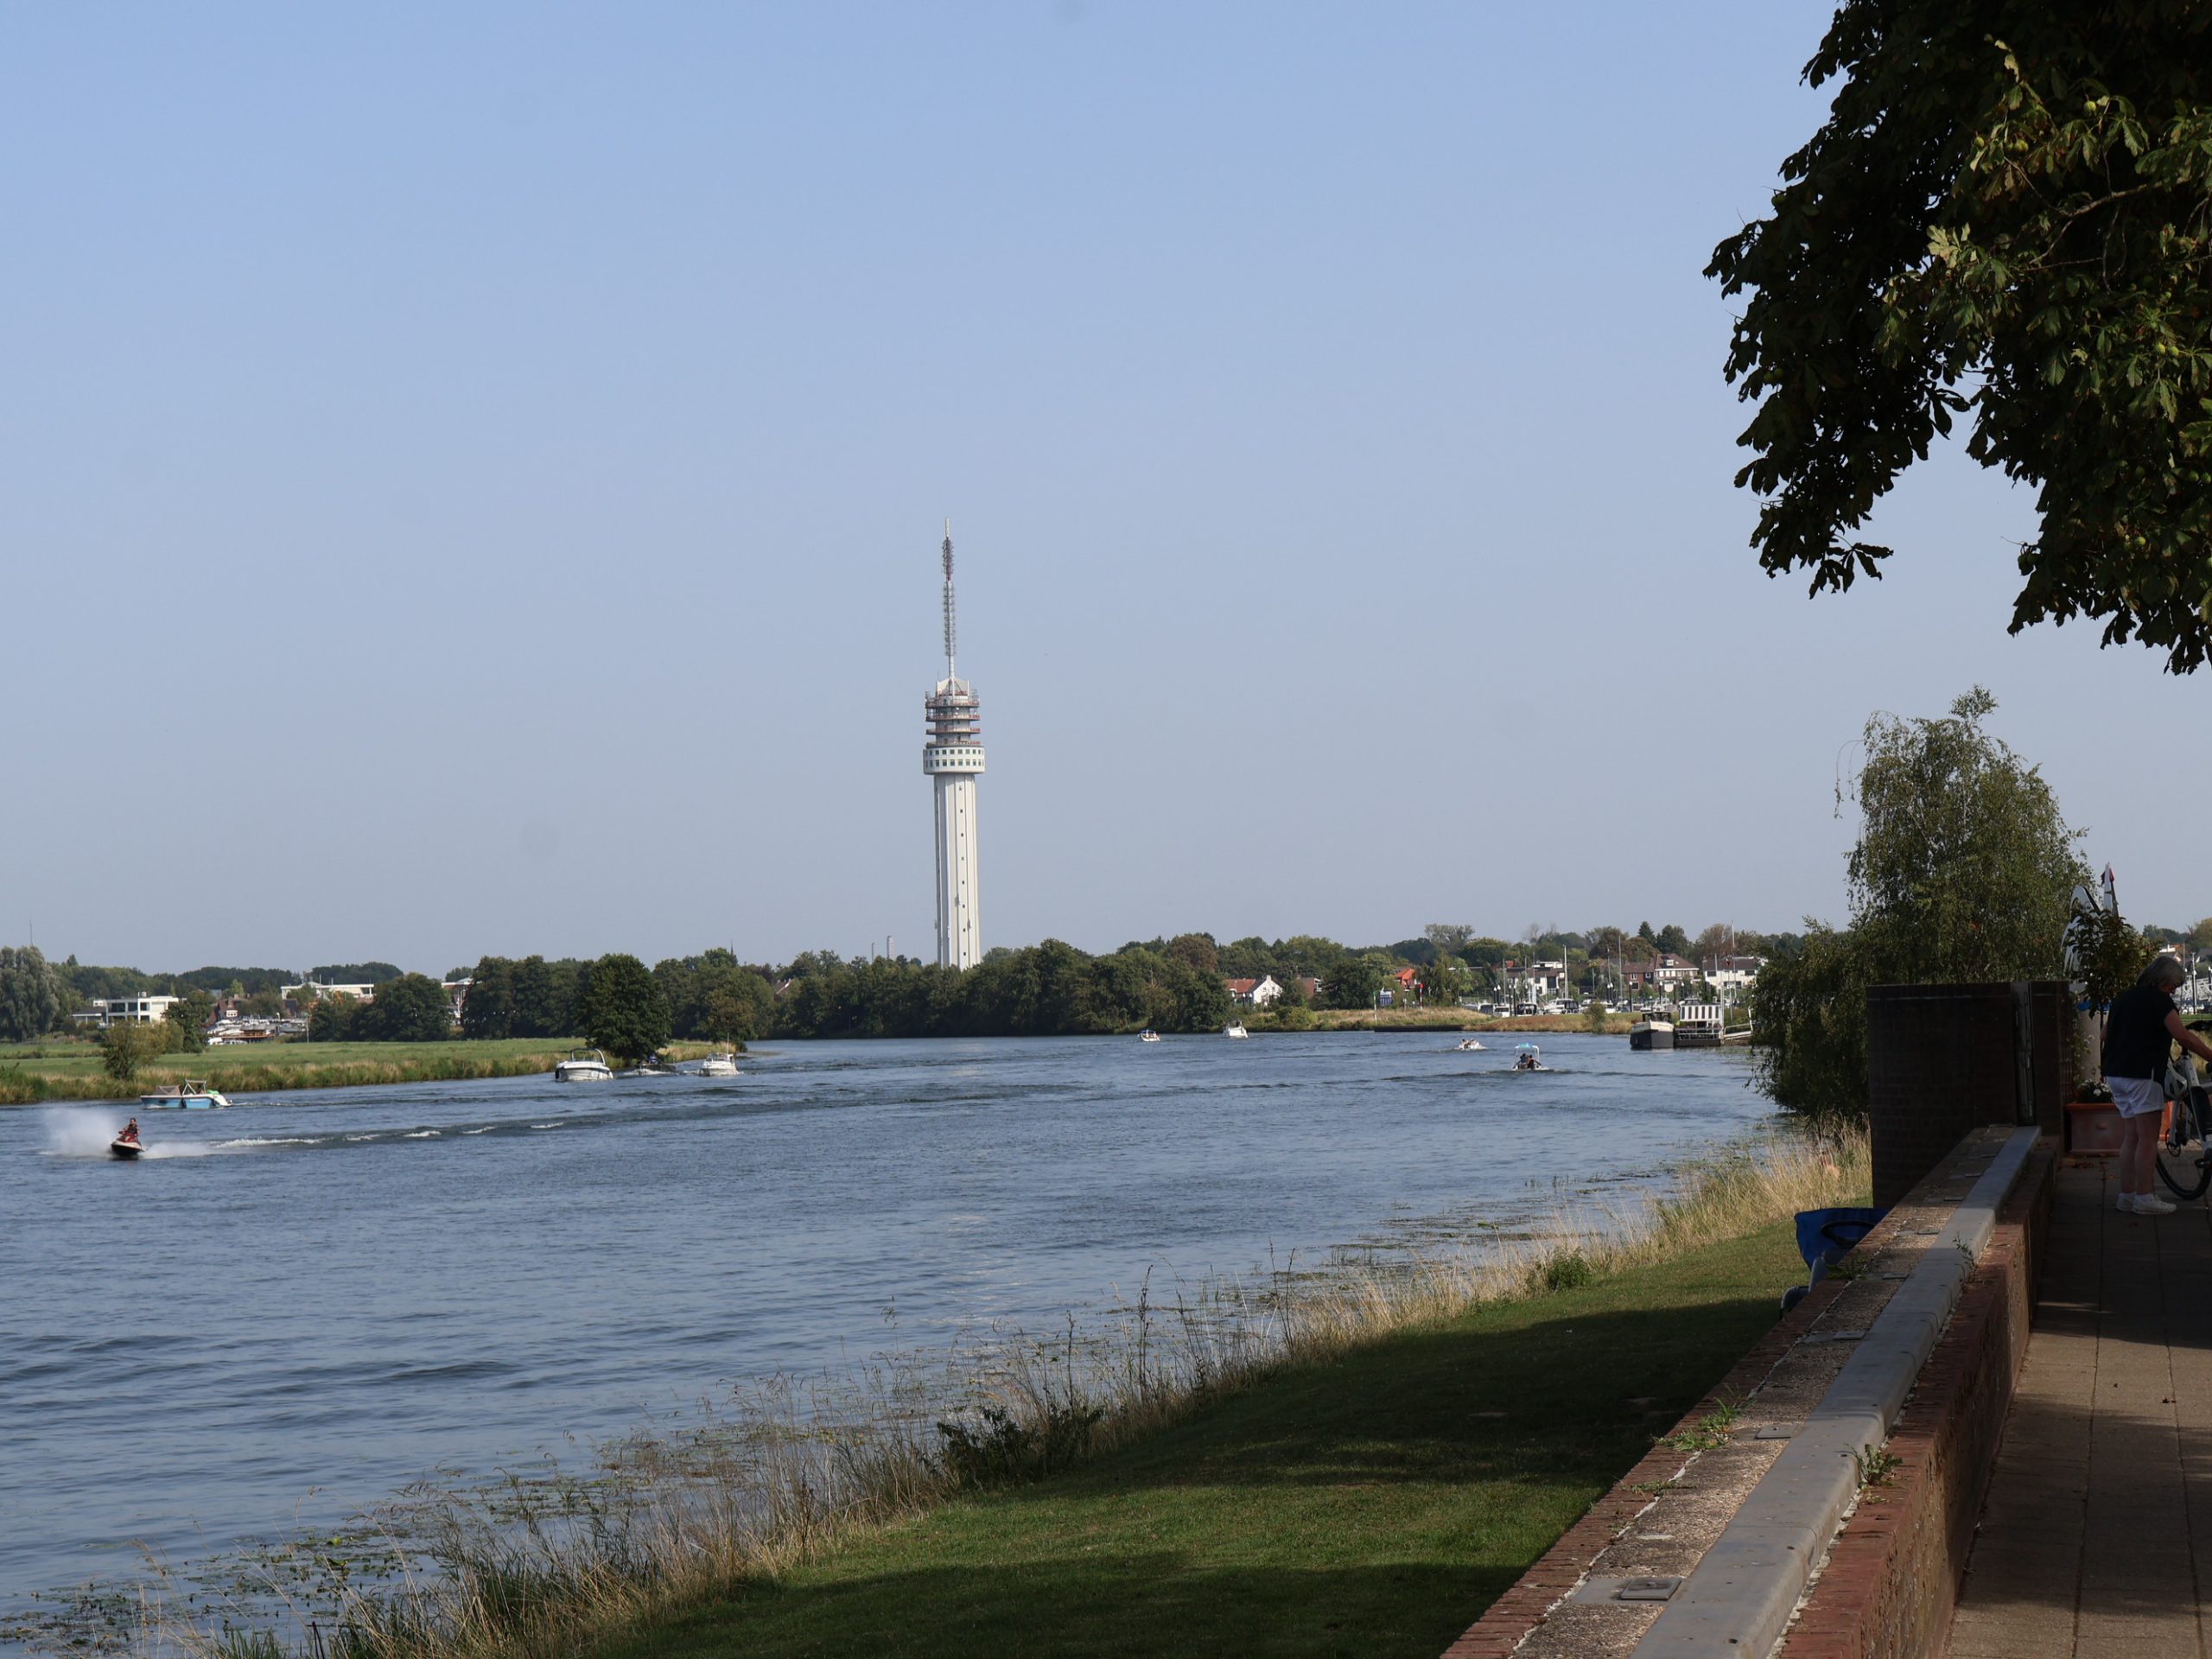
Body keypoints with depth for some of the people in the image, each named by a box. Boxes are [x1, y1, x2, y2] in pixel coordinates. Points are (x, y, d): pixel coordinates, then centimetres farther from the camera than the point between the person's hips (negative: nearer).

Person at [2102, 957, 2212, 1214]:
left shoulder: (2123, 998, 16)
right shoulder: (2158, 999, -8)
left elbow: (2106, 1033, 25)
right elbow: (2183, 1037, -16)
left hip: (2116, 1074, 9)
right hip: (2142, 1074, -9)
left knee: (2130, 1137, 12)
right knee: (2148, 1138, -6)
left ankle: (2127, 1194, 13)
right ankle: (2144, 1199, -7)